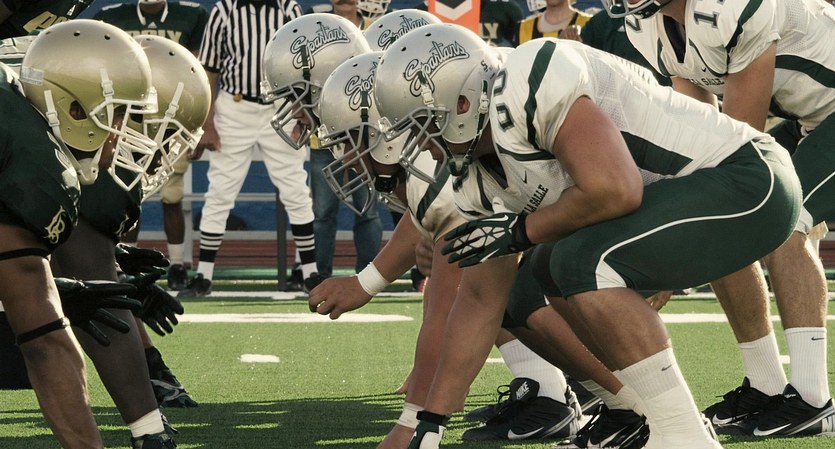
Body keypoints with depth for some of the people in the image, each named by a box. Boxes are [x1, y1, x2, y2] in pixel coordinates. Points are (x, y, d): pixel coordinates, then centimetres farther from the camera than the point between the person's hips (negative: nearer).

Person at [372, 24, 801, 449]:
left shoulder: (524, 88, -21)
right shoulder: (481, 172, 9)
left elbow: (613, 191, -30)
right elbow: (480, 298, 14)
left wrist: (518, 231, -12)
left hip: (749, 187, -10)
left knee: (584, 264, -24)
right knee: (553, 272, 15)